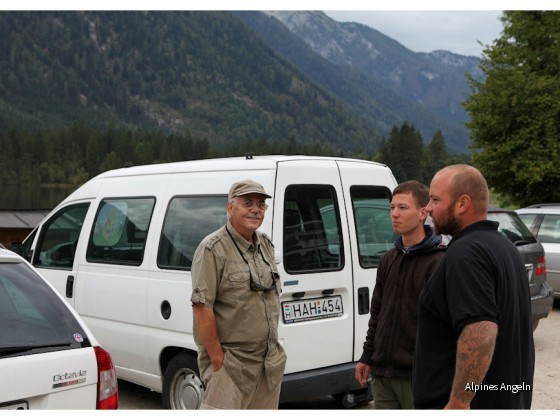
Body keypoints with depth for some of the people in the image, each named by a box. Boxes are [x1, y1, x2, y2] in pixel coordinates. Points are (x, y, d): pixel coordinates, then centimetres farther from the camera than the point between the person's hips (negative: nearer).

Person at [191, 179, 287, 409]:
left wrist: (274, 350, 14)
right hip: (232, 362, -7)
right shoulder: (213, 249, -13)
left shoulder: (266, 244, 11)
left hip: (270, 361, 8)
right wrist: (217, 359, -17)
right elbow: (202, 307, -18)